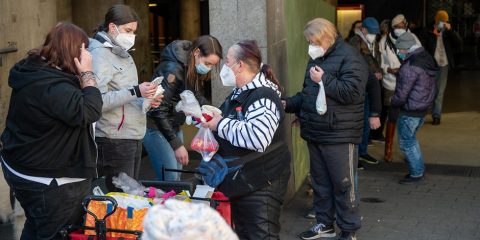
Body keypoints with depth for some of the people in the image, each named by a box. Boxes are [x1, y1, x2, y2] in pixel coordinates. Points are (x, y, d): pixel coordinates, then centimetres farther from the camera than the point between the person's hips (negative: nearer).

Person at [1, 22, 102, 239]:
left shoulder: (33, 70, 4)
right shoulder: (52, 86, -28)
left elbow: (72, 101, 11)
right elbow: (90, 111, -31)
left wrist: (80, 75, -5)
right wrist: (87, 73, -22)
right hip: (48, 181, -10)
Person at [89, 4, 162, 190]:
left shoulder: (122, 53, 14)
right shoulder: (99, 54, -13)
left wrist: (146, 99, 5)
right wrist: (135, 92, -24)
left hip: (133, 135, 9)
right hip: (115, 139, -9)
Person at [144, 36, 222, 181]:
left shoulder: (196, 70, 0)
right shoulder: (172, 69, -24)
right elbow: (158, 111, -23)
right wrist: (176, 145, -21)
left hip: (173, 126, 8)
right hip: (155, 125, -8)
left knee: (176, 177, 8)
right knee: (170, 179, -12)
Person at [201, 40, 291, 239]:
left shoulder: (263, 97, -20)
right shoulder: (240, 94, 13)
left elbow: (257, 138, -38)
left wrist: (221, 124, -26)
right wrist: (207, 116, 13)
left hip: (261, 184, -10)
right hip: (239, 181, 10)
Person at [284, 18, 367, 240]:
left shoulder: (349, 57, -12)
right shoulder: (316, 58, 15)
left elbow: (350, 92, -24)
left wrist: (323, 79, -21)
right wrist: (288, 104, 7)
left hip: (339, 135, -8)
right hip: (315, 132, 8)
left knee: (343, 184, 1)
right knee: (320, 181, 16)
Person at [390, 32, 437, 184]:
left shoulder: (410, 66, -24)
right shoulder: (427, 59, 7)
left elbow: (402, 92, -21)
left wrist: (394, 107, -4)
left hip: (410, 111, -10)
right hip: (423, 108, 10)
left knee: (406, 142, 3)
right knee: (411, 139, 22)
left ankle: (416, 173, 10)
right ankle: (418, 168, 29)